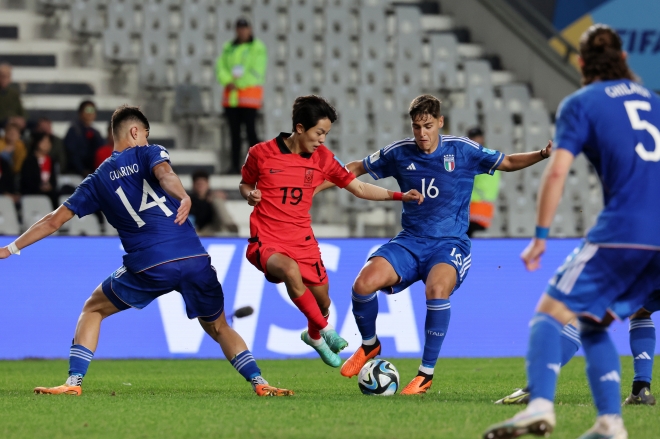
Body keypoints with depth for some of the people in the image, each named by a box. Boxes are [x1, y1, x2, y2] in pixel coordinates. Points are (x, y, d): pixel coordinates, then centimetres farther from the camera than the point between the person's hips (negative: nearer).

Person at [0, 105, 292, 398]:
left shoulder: (98, 181, 16)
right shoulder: (149, 154, 11)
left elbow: (54, 221, 20)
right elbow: (164, 174, -15)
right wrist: (184, 199, -36)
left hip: (148, 267, 0)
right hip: (194, 258, 0)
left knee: (92, 310, 21)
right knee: (219, 328, 20)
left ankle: (74, 382, 6)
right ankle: (259, 383, 6)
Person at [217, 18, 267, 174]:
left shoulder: (258, 48, 0)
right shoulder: (229, 47, 15)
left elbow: (256, 71, -8)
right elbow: (221, 67, 8)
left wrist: (238, 83, -13)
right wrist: (228, 82, -10)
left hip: (249, 93, -5)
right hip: (231, 95, 5)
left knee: (250, 129, -11)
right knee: (234, 132, 4)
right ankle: (235, 165, 6)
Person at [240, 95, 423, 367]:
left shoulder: (322, 158, 1)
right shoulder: (262, 153, -8)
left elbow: (359, 188, 6)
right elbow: (245, 184, 10)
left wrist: (400, 196, -4)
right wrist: (250, 195, -14)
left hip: (303, 240, 5)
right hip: (266, 241, -5)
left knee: (322, 302, 8)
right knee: (290, 270, -36)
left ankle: (314, 335, 46)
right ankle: (325, 331, -17)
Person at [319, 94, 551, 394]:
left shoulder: (462, 151, -2)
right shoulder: (399, 153, 2)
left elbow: (508, 162, 9)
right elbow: (357, 169, 16)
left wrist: (543, 154, -7)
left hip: (450, 244, -3)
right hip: (410, 242, 3)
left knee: (437, 289, -36)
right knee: (364, 283, -23)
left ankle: (426, 373, -21)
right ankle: (369, 345, 9)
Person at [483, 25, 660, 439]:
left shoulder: (580, 104, 5)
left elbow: (557, 171, -5)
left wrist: (540, 236, -1)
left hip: (622, 231, -6)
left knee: (551, 313, -3)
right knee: (592, 325, 17)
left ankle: (540, 405, -27)